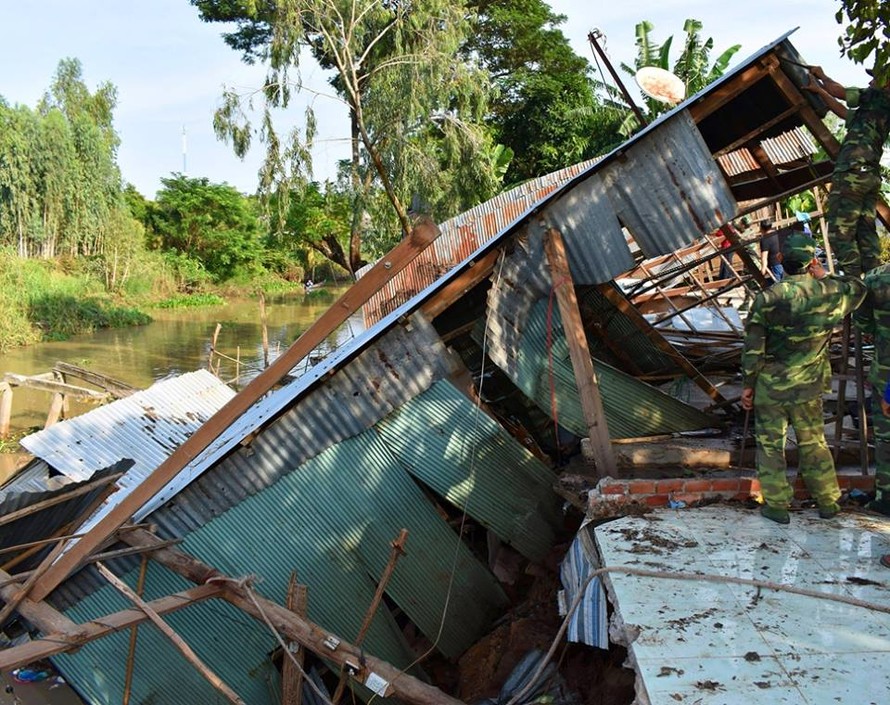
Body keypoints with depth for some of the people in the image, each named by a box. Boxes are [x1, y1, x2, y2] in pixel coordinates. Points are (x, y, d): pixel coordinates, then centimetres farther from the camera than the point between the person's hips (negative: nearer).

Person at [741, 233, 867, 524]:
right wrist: (824, 277, 11)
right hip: (808, 388, 3)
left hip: (770, 387, -3)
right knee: (813, 442, 18)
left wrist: (747, 385, -3)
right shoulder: (829, 293, -9)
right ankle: (828, 501, 27)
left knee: (770, 444, 9)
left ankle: (776, 505, 14)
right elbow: (857, 288, 16)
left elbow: (753, 349, -12)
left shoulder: (767, 299, -16)